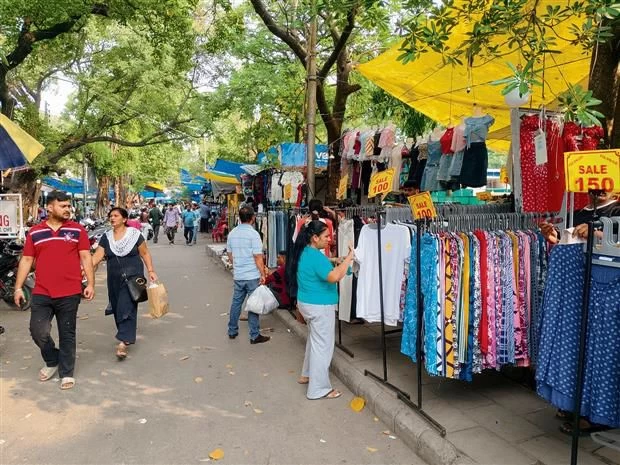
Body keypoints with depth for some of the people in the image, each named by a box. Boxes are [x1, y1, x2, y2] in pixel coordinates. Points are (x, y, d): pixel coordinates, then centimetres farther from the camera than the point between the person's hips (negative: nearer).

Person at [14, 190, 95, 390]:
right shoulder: (34, 232, 7)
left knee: (67, 335, 7)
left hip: (69, 293, -2)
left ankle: (66, 373, 20)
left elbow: (86, 258, -1)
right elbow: (26, 260, 9)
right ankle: (52, 361, 29)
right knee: (38, 331, 1)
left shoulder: (77, 230, 2)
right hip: (41, 293, 2)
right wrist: (18, 287, 4)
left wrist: (90, 284, -8)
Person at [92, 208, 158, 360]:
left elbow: (145, 253, 0)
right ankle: (129, 334, 31)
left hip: (133, 275, -5)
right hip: (114, 278, 5)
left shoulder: (134, 234, -4)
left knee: (127, 307, -11)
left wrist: (151, 270, -6)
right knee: (117, 307, 11)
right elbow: (97, 256, -1)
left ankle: (123, 342, -13)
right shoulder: (106, 237, 6)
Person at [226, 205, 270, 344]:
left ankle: (232, 331, 26)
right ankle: (255, 336, 10)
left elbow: (229, 255, 13)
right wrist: (263, 274, -8)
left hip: (237, 275, 6)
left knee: (236, 302, 16)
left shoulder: (232, 233, 5)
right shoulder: (253, 234, -15)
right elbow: (258, 257, -16)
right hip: (252, 276, -6)